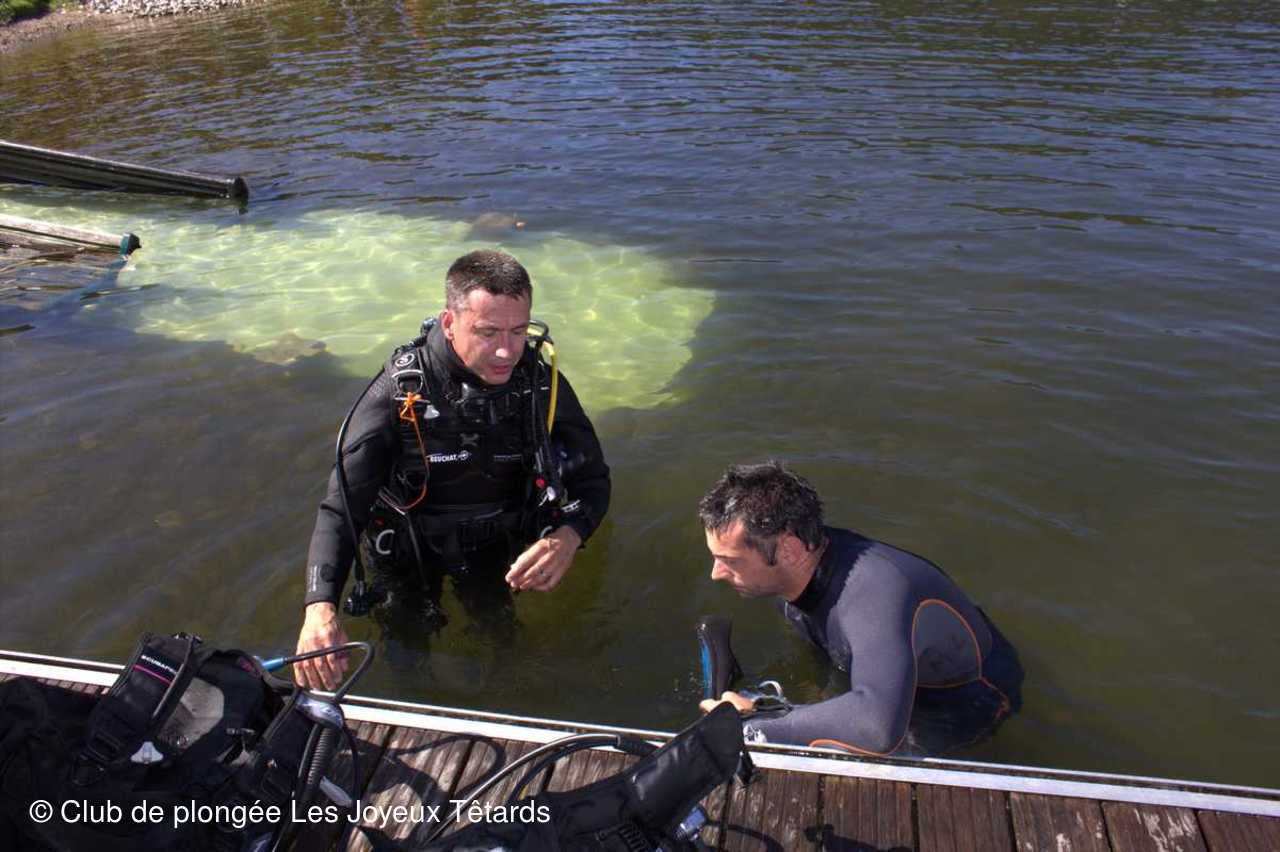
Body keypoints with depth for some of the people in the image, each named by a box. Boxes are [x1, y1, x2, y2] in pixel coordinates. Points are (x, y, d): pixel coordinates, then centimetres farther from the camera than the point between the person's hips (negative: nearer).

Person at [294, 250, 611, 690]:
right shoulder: (400, 391, -28)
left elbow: (592, 479, -12)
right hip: (410, 560, -2)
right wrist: (320, 606, -45)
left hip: (499, 555, 2)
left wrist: (568, 537, -34)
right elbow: (340, 507, -29)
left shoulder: (542, 383, -20)